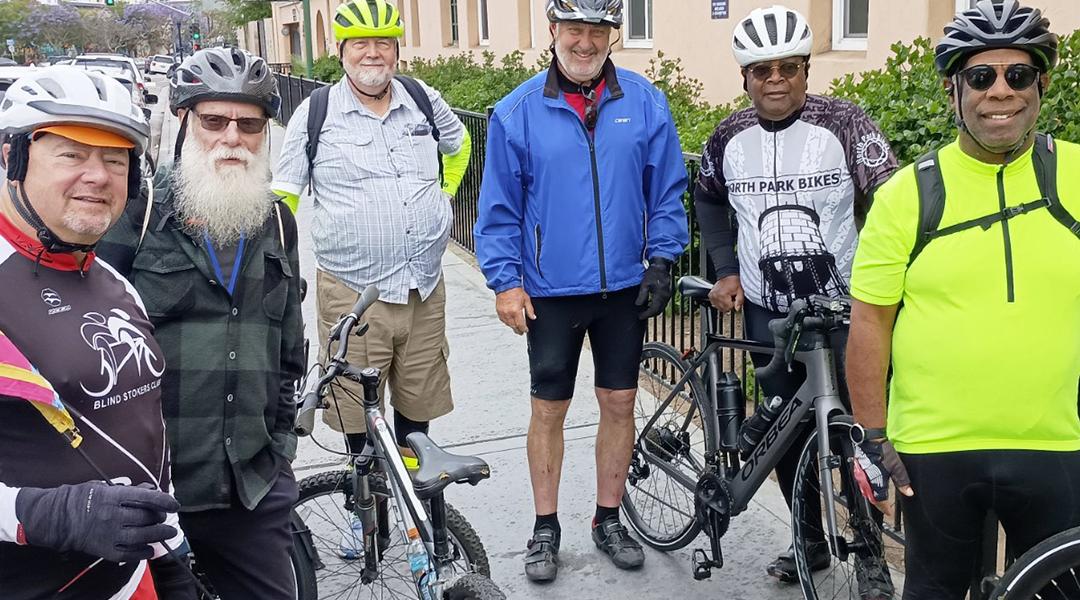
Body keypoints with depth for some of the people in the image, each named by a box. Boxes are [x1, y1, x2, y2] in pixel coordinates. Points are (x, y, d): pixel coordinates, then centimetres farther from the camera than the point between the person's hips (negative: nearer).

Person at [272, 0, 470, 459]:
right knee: (358, 409, 6)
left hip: (424, 291, 3)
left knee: (418, 402, 16)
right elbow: (281, 197, 1)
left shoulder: (423, 99, 5)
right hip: (352, 295, -3)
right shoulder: (315, 113, -3)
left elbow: (459, 144, 27)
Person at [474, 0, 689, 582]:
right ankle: (545, 527, 24)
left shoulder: (645, 103, -1)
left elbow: (667, 189, 5)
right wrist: (505, 280, -6)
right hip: (550, 290, -1)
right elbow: (499, 207, -1)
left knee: (619, 403, 10)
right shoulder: (517, 112, -4)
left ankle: (608, 518, 29)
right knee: (549, 409, 8)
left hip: (624, 286, 2)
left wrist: (661, 259, -2)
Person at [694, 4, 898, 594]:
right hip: (765, 309, 3)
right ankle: (810, 541, 31)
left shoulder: (844, 122, -11)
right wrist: (725, 270, 7)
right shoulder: (729, 137, 0)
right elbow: (708, 199, 18)